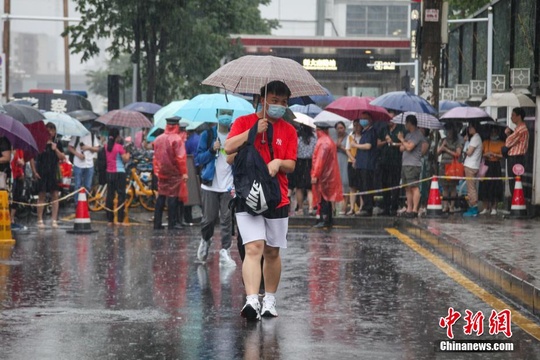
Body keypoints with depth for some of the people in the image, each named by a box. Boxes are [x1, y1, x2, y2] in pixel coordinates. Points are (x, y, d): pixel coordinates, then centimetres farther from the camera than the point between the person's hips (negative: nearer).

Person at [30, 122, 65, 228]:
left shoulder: (57, 143, 7)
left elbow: (62, 158, 5)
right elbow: (32, 158, 2)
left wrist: (56, 149, -11)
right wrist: (34, 171, -4)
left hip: (54, 172, 2)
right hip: (41, 172, -2)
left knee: (55, 195, -2)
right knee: (41, 196, 0)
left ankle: (54, 220, 2)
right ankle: (40, 220, 5)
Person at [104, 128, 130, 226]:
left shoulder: (107, 147, 5)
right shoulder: (119, 147, -12)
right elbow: (125, 159, -14)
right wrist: (128, 153, 4)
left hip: (109, 173, 6)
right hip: (119, 173, -6)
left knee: (110, 195, 8)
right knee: (121, 195, -1)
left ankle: (109, 219, 9)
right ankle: (120, 220, -4)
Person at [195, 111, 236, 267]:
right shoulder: (208, 135, 4)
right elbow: (198, 159, 2)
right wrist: (212, 150, -13)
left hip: (228, 185, 1)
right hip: (210, 185, 0)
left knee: (227, 219, -4)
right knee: (209, 218, 2)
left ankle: (225, 252, -2)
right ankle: (205, 240, 31)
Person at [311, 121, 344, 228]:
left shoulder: (323, 142, -17)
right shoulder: (330, 141, 14)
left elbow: (320, 160, -21)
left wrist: (315, 175, -21)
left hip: (323, 175, -10)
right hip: (329, 175, 10)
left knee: (323, 199, -9)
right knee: (327, 198, 13)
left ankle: (324, 220, -11)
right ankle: (328, 220, 16)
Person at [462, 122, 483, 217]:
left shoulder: (475, 138, -12)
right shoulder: (477, 137, 19)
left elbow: (469, 152, -15)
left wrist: (465, 151, 3)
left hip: (470, 166, -10)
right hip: (474, 166, 10)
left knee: (471, 188, -9)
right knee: (472, 188, 12)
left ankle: (473, 208, -11)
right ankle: (473, 209, 14)